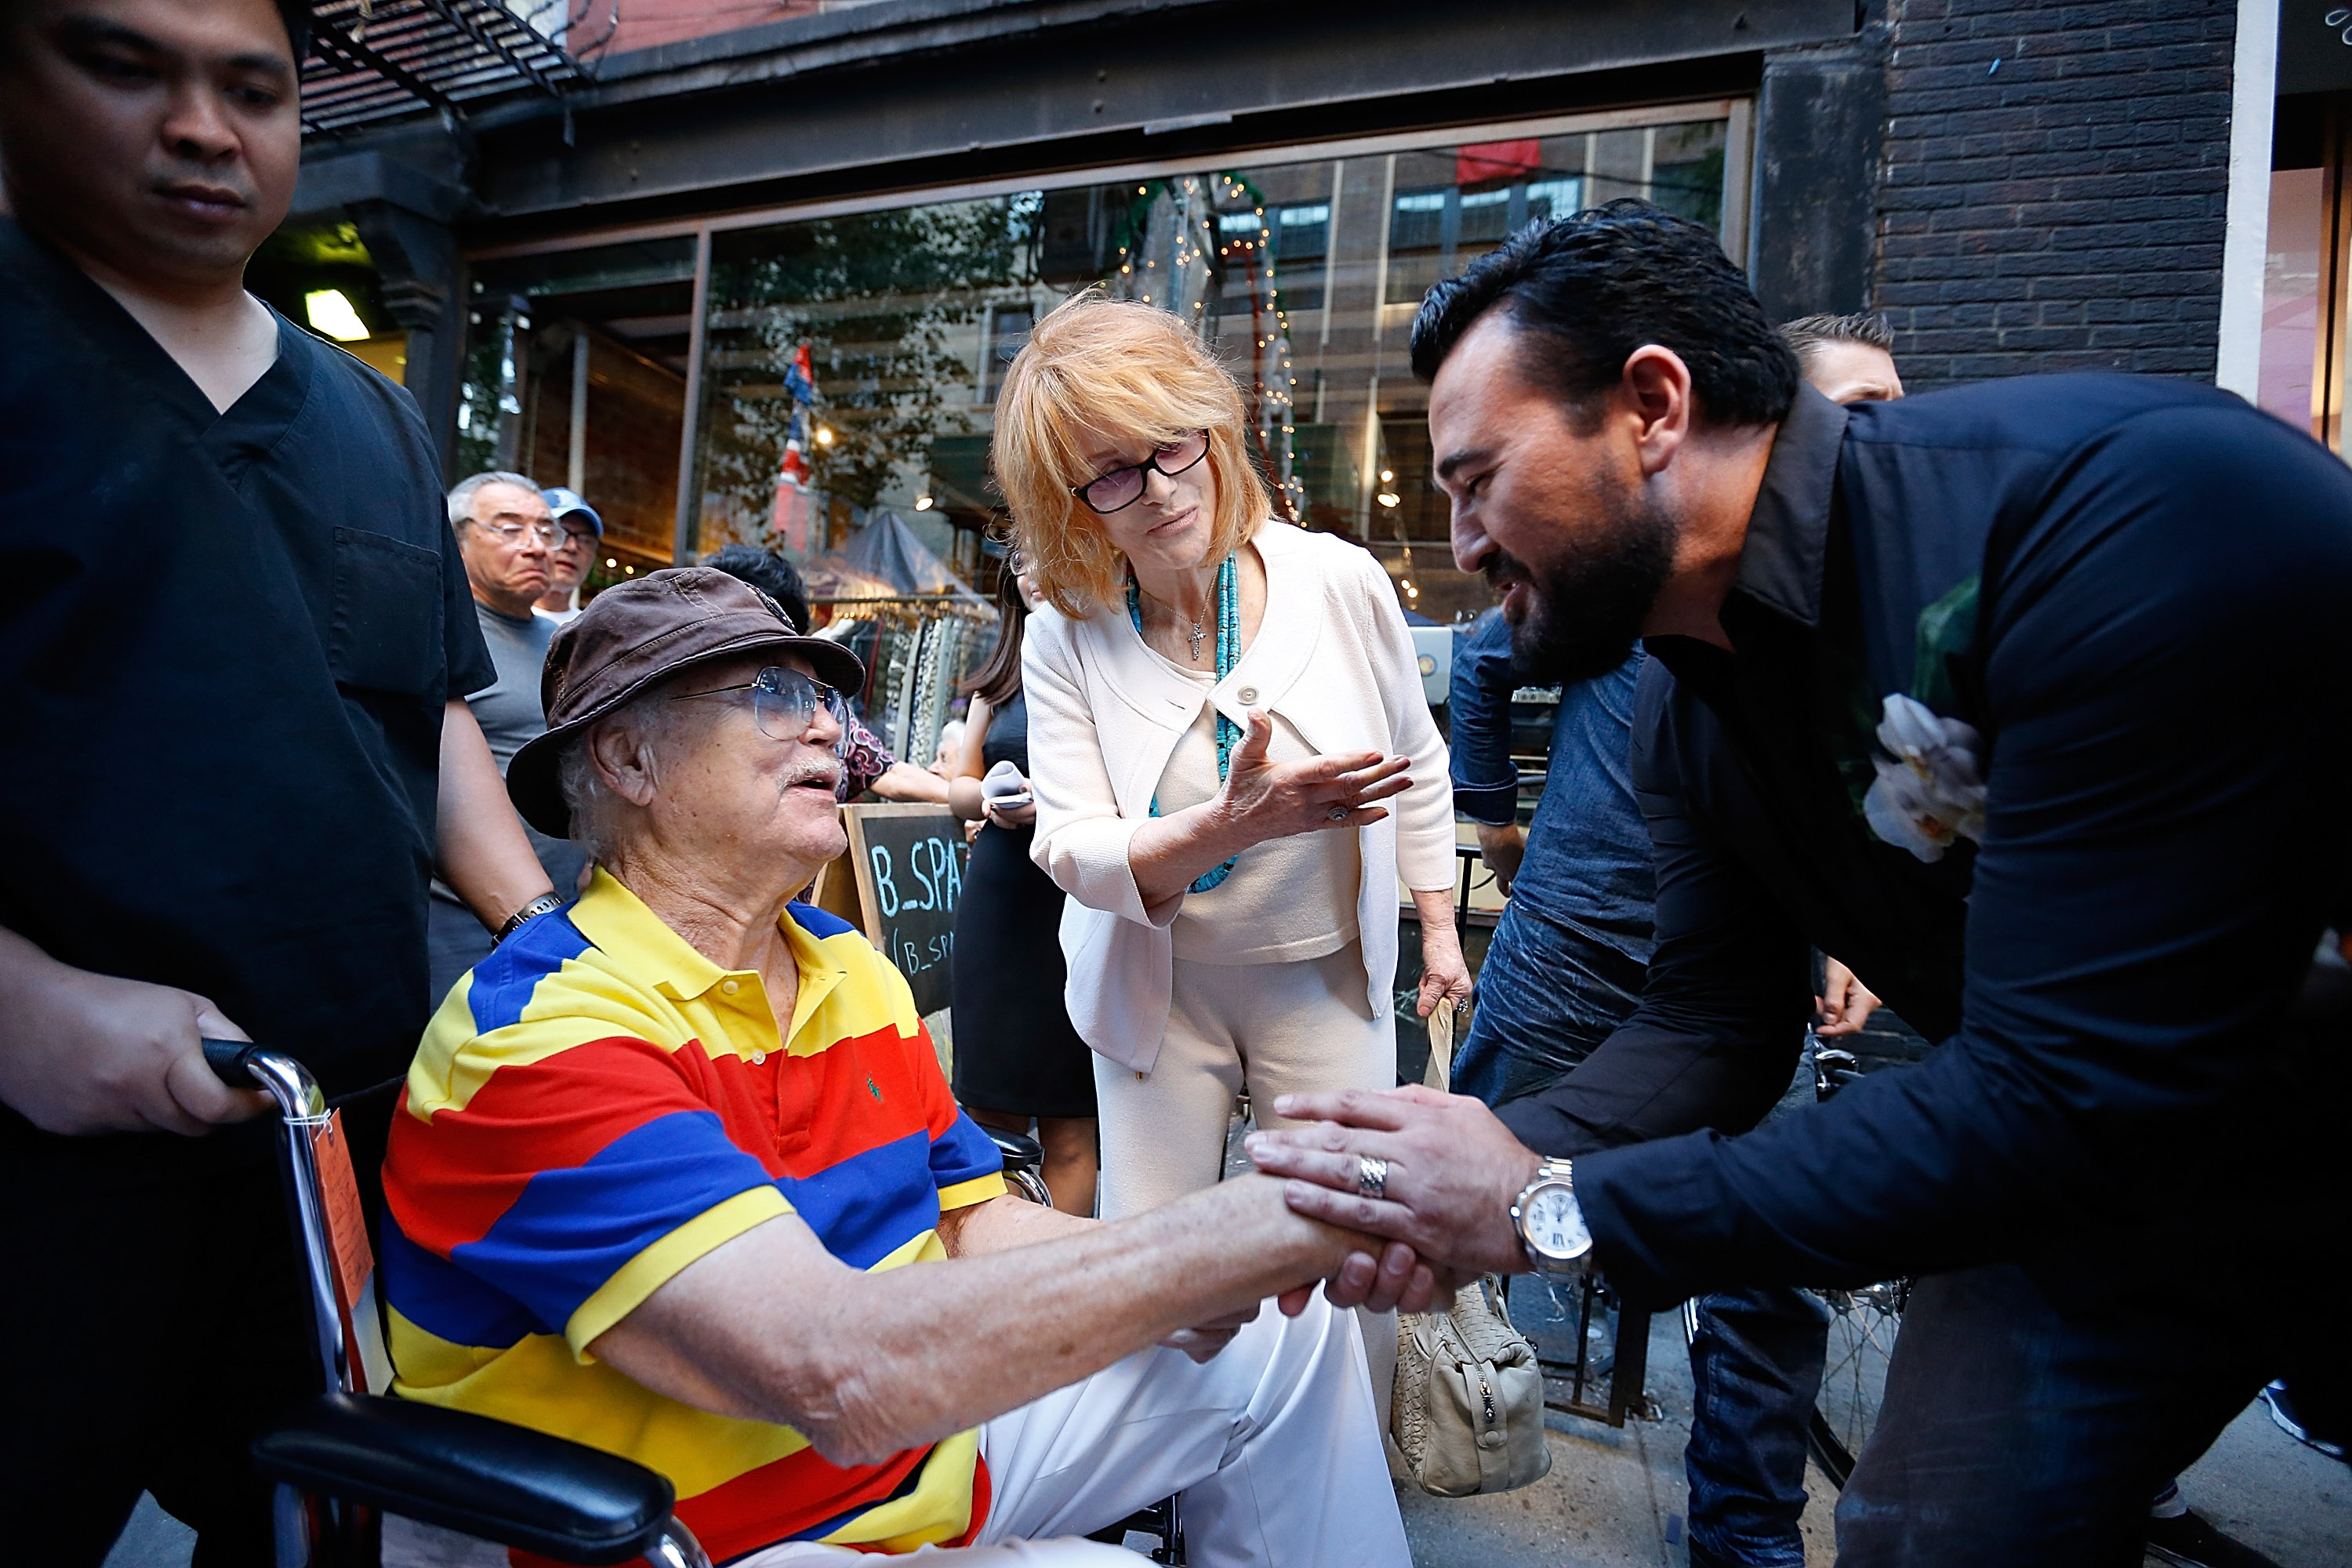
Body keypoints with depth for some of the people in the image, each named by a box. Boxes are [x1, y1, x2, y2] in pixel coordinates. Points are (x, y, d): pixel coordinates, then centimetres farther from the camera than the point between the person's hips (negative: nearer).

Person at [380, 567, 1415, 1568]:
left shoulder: (855, 976, 3)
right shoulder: (540, 1032, -25)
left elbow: (976, 1226, 5)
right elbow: (841, 1374, -37)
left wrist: (1182, 1272, -16)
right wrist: (1253, 1226, -36)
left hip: (927, 1456, 8)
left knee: (1284, 1340, 8)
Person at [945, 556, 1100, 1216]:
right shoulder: (1001, 679, 16)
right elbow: (959, 785, 18)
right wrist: (989, 799, -4)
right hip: (996, 898, 5)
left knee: (1068, 1129, 3)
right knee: (989, 1111, 8)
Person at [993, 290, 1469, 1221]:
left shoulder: (1341, 582, -12)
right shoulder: (1065, 636, -12)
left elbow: (1416, 768, 3)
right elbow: (1070, 849, -17)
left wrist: (1439, 929, 10)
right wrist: (1233, 824, -35)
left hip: (1328, 976, 0)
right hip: (1156, 988, 0)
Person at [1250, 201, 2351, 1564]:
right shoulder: (1689, 710, -7)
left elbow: (2067, 1096, -32)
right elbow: (1711, 1026, -2)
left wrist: (1556, 1207, -28)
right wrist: (1488, 1166, -20)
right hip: (2098, 1191, 5)